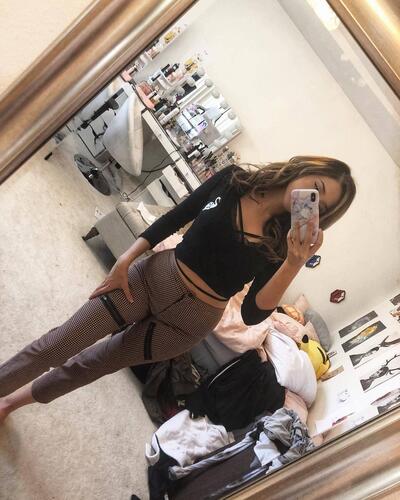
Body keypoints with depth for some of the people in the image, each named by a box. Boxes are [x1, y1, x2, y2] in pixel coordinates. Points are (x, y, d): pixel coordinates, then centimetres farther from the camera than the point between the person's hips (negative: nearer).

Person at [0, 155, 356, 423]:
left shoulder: (284, 245, -11)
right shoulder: (234, 180, -6)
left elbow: (252, 315, -18)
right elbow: (173, 219, 1)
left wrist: (295, 264, -30)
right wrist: (125, 261, -4)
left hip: (192, 319, -1)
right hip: (154, 276, 1)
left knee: (92, 364, 12)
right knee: (58, 345, 0)